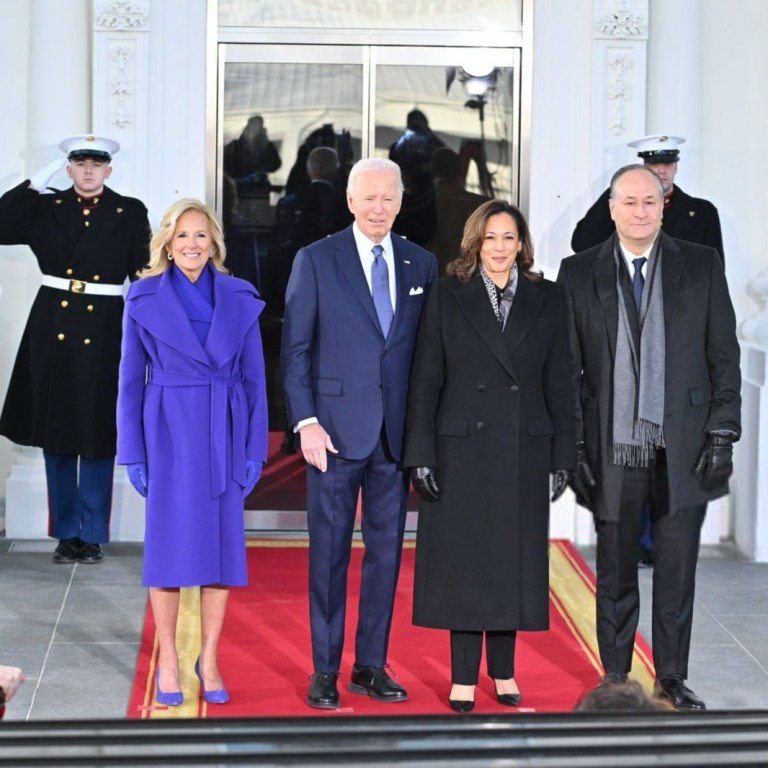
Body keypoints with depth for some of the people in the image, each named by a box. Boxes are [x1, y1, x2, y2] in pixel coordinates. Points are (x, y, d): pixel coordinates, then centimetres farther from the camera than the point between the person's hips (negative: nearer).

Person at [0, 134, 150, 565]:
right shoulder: (46, 209, 7)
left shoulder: (130, 213, 3)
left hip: (103, 334, -2)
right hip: (54, 330, 2)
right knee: (56, 437, 7)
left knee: (99, 439, 3)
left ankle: (93, 535, 14)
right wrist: (36, 185, -7)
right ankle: (66, 533, 18)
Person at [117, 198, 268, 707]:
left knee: (222, 544, 4)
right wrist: (132, 452, -2)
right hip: (169, 432, -2)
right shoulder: (144, 298, 1)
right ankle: (168, 660, 11)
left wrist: (255, 449, 1)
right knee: (170, 545, 1)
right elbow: (131, 379, 2)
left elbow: (254, 378, 6)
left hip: (224, 434, 2)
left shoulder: (241, 299, 5)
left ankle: (210, 660, 14)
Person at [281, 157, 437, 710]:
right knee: (330, 550, 3)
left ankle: (372, 665, 19)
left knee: (386, 550, 8)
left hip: (397, 433, 3)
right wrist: (306, 421, -10)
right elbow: (295, 349, -2)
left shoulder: (421, 264, 8)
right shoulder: (316, 260, 0)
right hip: (337, 429, -3)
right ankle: (325, 669, 12)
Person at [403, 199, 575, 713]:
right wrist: (420, 454, -7)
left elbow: (559, 383, 6)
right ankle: (464, 679, 11)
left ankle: (503, 671, 20)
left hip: (525, 452, 2)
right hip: (462, 449, -1)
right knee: (464, 563, 3)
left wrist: (562, 456, 1)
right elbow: (425, 381, -1)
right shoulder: (447, 297, 2)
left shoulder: (547, 300, 6)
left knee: (513, 561, 8)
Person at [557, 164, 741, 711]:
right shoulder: (580, 273, 4)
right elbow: (566, 368, 3)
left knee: (677, 569, 6)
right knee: (615, 572, 8)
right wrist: (573, 445, -2)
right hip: (614, 447, 0)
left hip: (684, 446, 0)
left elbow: (724, 355, 4)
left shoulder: (702, 265, 4)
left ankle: (672, 679, 18)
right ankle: (616, 680, 20)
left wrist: (723, 433, -3)